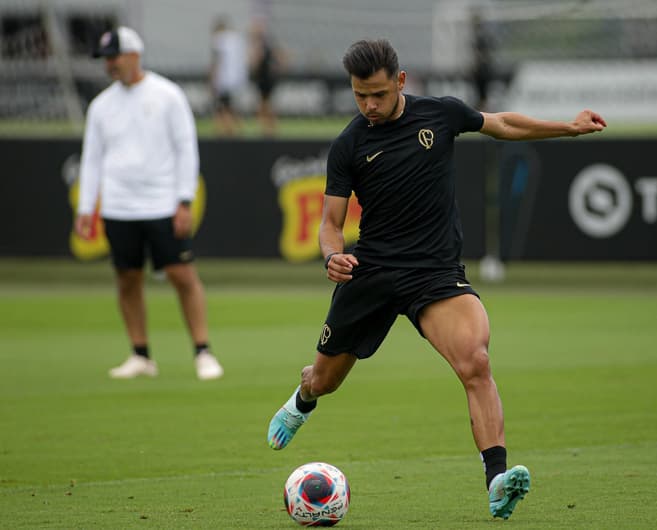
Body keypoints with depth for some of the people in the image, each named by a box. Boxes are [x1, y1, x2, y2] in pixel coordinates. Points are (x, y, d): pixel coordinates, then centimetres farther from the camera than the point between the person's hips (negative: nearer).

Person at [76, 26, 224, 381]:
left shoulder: (167, 95, -2)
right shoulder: (101, 105, 9)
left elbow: (186, 149, -3)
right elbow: (92, 159, 14)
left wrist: (184, 202, -9)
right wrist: (85, 209, 6)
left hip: (163, 206, -4)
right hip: (118, 210, 4)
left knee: (184, 276, -8)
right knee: (128, 281, 4)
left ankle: (203, 352, -3)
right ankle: (141, 356, 13)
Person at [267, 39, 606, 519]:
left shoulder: (440, 114, 0)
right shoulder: (348, 146, -3)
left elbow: (502, 125, 20)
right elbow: (331, 221, 1)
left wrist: (569, 127, 19)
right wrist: (334, 256, -21)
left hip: (437, 272, -1)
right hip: (370, 271, 1)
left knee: (475, 362, -27)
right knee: (325, 380, 16)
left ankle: (498, 481, -33)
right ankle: (301, 403, 55)